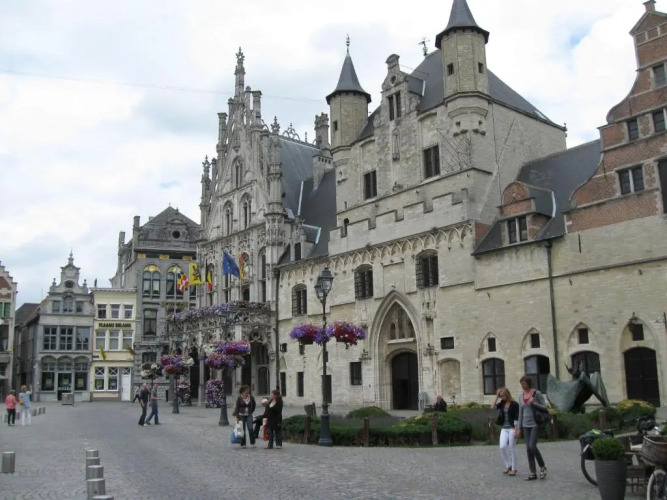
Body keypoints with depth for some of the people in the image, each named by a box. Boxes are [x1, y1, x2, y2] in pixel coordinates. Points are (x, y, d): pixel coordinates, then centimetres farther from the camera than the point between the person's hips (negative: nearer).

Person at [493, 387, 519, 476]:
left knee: (512, 449, 1)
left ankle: (514, 469, 11)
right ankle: (508, 465, 13)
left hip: (512, 428, -5)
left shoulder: (514, 404, -9)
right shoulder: (502, 403, 8)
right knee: (502, 447, -5)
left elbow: (516, 418, -11)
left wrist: (516, 430, -16)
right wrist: (497, 397, -5)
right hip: (504, 429, 5)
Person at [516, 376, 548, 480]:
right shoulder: (521, 395, 8)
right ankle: (533, 473, 9)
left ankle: (542, 467, 7)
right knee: (528, 449, 3)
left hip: (535, 424, -5)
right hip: (526, 425, 5)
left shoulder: (537, 393, -7)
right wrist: (519, 428, 11)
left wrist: (534, 403, -21)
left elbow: (545, 408, -6)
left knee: (532, 446, -15)